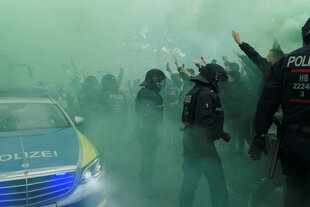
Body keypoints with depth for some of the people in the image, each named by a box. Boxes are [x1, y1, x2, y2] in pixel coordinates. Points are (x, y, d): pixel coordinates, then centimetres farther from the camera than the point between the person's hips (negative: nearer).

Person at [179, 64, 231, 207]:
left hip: (190, 142, 10)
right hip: (202, 144, -10)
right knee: (216, 180, -1)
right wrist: (222, 134, -16)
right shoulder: (206, 94, -15)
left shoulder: (193, 92, 16)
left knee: (190, 179, 18)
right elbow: (205, 122, -24)